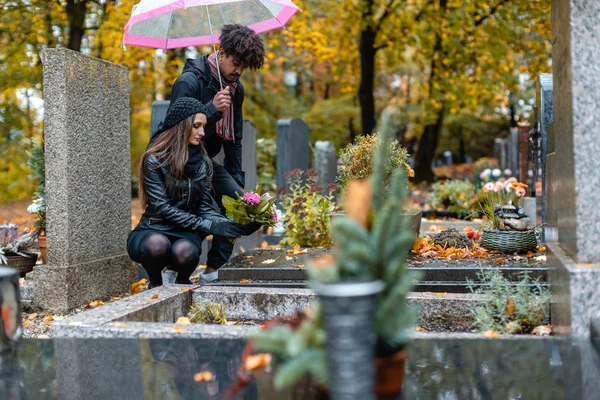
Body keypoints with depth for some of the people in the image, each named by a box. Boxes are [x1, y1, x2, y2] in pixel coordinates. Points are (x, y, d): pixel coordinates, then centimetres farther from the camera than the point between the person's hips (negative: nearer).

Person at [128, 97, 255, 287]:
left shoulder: (202, 162, 4)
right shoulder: (155, 159, -11)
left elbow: (205, 208, 2)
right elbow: (161, 207, -15)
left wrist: (228, 224, -19)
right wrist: (208, 226, -21)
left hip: (185, 234, 3)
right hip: (153, 231, -3)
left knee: (185, 251, -33)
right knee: (158, 244, -38)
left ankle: (182, 281, 4)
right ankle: (156, 284, -5)